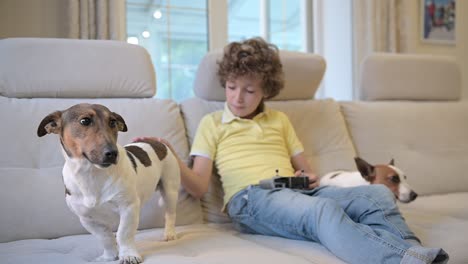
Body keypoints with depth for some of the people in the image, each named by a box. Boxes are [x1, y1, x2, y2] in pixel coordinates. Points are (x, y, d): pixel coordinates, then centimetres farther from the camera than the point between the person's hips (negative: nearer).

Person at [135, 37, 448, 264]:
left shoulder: (280, 120, 26)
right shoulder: (212, 123, 15)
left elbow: (305, 169, 28)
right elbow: (199, 186, 5)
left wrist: (310, 177, 3)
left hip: (298, 193, 5)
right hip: (251, 198, -5)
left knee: (378, 193, -19)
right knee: (323, 209, -37)